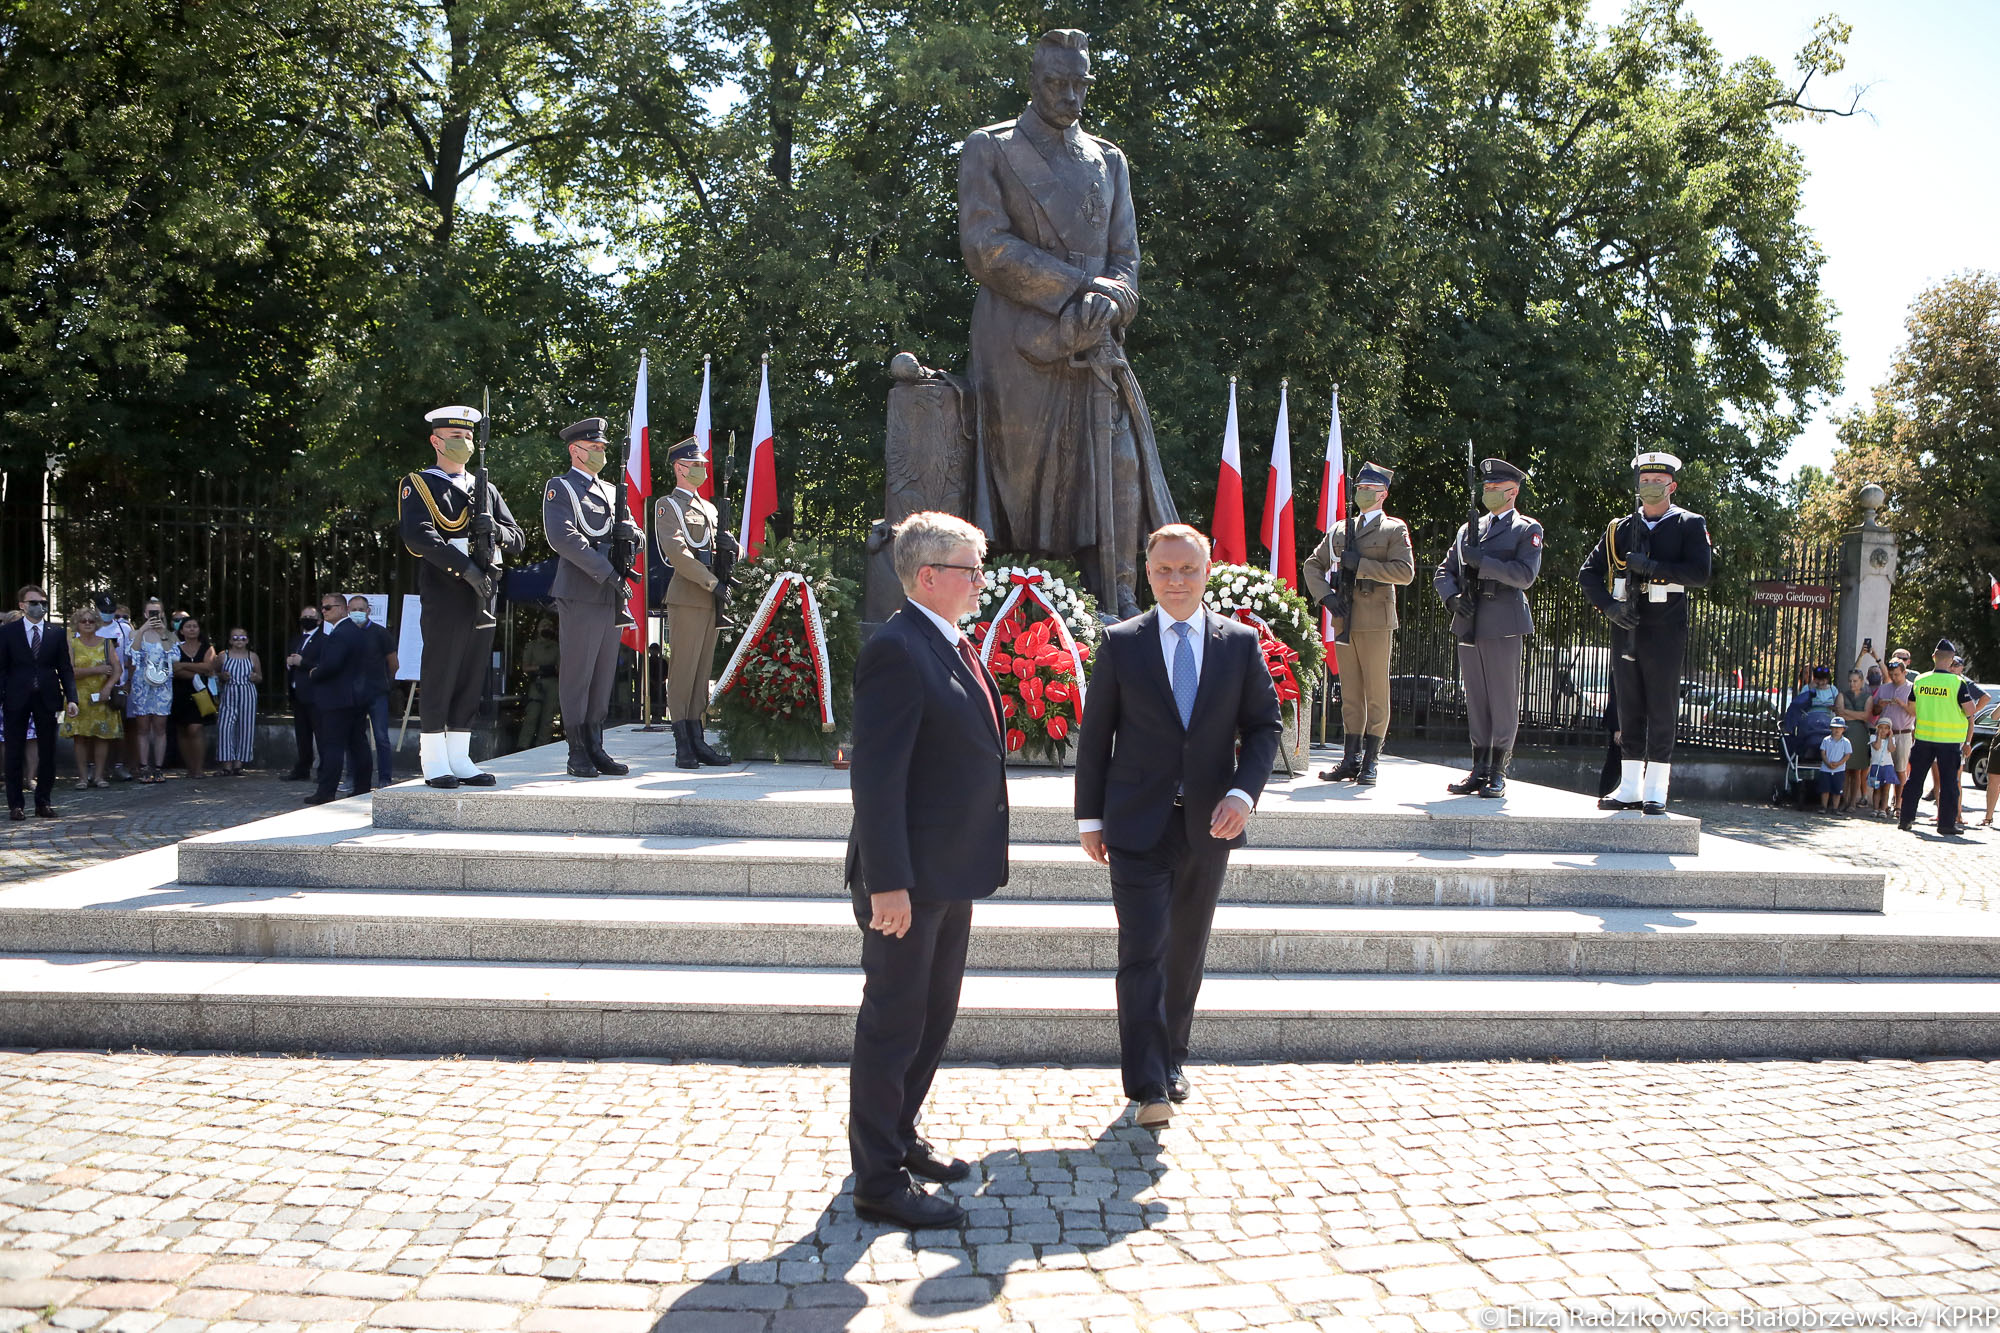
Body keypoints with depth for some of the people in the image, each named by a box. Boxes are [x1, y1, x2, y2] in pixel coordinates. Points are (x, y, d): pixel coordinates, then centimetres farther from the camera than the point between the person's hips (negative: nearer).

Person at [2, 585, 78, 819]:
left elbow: (65, 668, 6)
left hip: (47, 699, 2)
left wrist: (71, 699, -3)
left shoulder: (57, 633, 6)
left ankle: (43, 801, 16)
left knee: (48, 751, 6)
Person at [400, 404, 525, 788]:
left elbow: (518, 540, 15)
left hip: (482, 596, 6)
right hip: (444, 597, -6)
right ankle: (435, 764, 4)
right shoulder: (418, 485, 1)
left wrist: (496, 529, -8)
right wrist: (467, 568, -21)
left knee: (472, 682, 8)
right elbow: (418, 537, -15)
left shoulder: (485, 489, 20)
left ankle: (460, 760, 14)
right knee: (439, 679, -2)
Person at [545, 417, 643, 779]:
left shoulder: (610, 491, 22)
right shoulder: (559, 488, -1)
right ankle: (578, 753, 2)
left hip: (612, 598, 7)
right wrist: (607, 572, -19)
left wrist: (630, 531, -5)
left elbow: (638, 539, 20)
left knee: (604, 676, 8)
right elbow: (563, 537, -15)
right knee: (577, 676, -3)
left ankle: (596, 749, 14)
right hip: (580, 596, -7)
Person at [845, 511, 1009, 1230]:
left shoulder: (954, 647, 12)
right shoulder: (897, 650, -19)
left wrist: (981, 850, 17)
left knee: (933, 1015, 21)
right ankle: (879, 1179, 14)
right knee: (893, 1025, 2)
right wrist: (888, 883, -25)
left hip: (951, 873, 10)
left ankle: (898, 1138, 38)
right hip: (909, 878, -10)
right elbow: (876, 775, -23)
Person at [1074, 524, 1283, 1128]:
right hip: (1137, 824, -2)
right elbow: (1095, 735, 2)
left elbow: (1264, 724, 7)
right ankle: (1149, 1086, -4)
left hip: (1208, 825, 3)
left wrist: (1243, 792, -9)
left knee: (1187, 951, 15)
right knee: (1143, 952, -8)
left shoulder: (1240, 643, 3)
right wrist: (1090, 817, 1)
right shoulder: (1120, 643, -1)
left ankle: (1171, 1058, 33)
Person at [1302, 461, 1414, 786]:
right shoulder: (1339, 530, 18)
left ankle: (1371, 762, 2)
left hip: (1375, 622, -5)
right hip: (1343, 621, 5)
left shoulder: (1394, 529, 4)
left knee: (1376, 693, -2)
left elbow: (1405, 572, -8)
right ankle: (1351, 759, 14)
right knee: (1350, 693, 8)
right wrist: (1325, 595, 1)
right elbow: (1313, 564, 18)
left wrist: (1360, 565, -13)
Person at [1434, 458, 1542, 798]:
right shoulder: (1468, 530, 19)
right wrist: (1452, 597, -1)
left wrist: (1480, 561, -14)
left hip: (1503, 627, -5)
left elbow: (1526, 575, -10)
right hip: (1469, 626, 5)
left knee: (1504, 702, -2)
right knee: (1475, 701, 8)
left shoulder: (1527, 530, 3)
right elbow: (1443, 572, 19)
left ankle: (1498, 773, 4)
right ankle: (1479, 770, 14)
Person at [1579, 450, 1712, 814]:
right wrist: (1609, 606, -6)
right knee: (1629, 710, 7)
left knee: (1662, 712, -1)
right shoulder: (1620, 528, 12)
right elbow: (1588, 573, 9)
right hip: (1625, 629, 4)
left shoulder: (1689, 525, 3)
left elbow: (1700, 573, -11)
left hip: (1665, 632, -4)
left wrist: (1649, 566, -16)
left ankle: (1656, 791, 4)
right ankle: (1630, 788, 13)